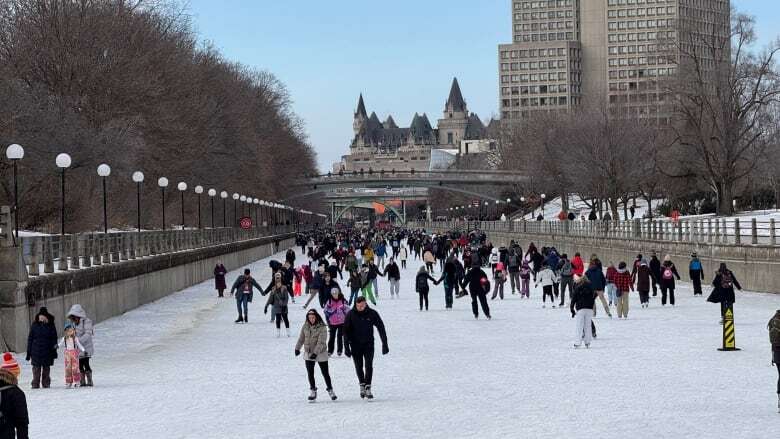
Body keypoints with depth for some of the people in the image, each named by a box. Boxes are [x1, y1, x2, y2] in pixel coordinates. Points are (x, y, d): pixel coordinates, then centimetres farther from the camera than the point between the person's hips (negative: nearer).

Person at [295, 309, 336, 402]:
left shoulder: (322, 327, -15)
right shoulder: (305, 326, -1)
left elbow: (321, 342, -20)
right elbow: (301, 338, 9)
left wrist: (315, 353, -28)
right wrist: (297, 348, -1)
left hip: (321, 353, -4)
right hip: (308, 353, 4)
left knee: (325, 373, 5)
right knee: (310, 373, 4)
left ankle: (330, 389, 21)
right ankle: (313, 391, 17)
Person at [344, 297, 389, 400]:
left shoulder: (372, 314, -7)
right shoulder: (351, 315, -7)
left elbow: (381, 328, -1)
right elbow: (346, 331, -3)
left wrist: (384, 344, -4)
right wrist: (346, 347, -8)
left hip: (368, 344, -1)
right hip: (355, 345, 1)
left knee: (369, 366, -11)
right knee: (359, 366, 7)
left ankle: (368, 388, -11)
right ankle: (362, 385, 24)